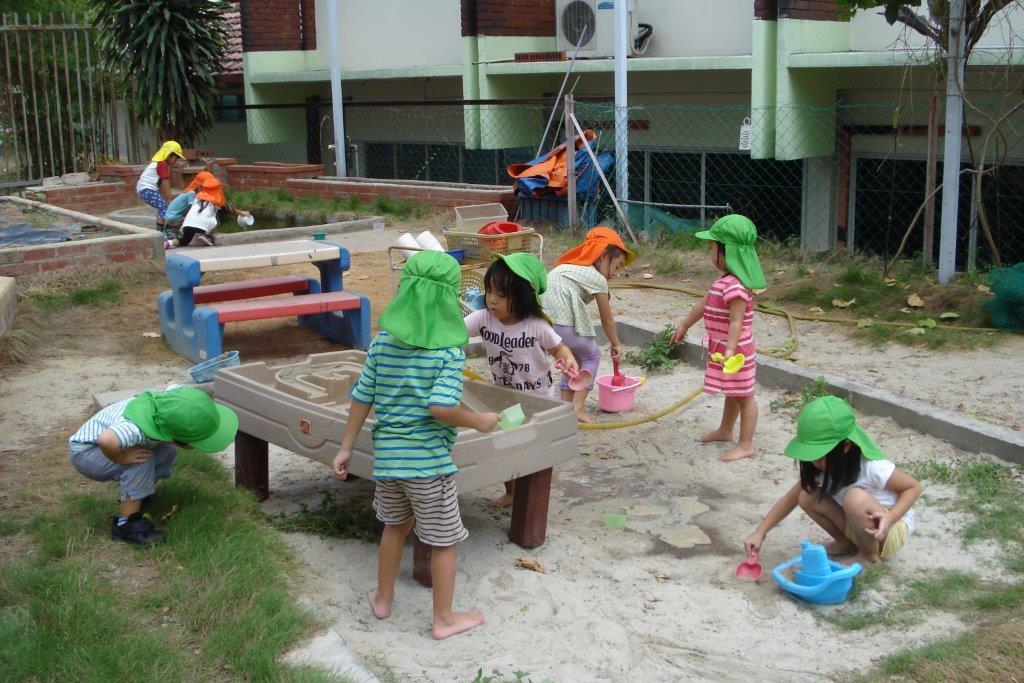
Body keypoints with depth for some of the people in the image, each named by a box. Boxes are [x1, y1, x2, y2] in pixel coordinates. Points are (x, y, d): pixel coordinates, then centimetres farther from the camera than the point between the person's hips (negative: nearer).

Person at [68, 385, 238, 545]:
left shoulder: (172, 399, -21)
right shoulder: (140, 429, -44)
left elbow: (173, 385, 3)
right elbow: (107, 440, -62)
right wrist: (122, 458, -40)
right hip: (84, 452, -8)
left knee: (167, 451, 0)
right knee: (142, 461, -26)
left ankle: (138, 498, 19)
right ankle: (125, 525, -12)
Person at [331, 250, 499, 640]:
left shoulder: (383, 341, -1)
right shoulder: (449, 350, -16)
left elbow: (362, 398, 2)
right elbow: (440, 407, -27)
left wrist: (345, 448, 10)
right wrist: (479, 422, -10)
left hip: (387, 454, 5)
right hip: (429, 459, -5)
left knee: (395, 525, 26)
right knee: (443, 540, 12)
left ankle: (383, 599, 40)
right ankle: (444, 619, 23)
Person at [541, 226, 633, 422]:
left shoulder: (571, 266, 26)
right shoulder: (597, 279, 4)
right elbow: (607, 320, 11)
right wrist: (616, 345, 26)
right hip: (562, 321, -8)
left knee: (574, 356, 26)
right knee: (592, 356, 13)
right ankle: (577, 407, 3)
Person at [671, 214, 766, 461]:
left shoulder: (734, 285, -26)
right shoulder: (725, 279, 6)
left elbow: (736, 322, -30)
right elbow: (704, 305, 18)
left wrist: (730, 351, -37)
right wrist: (684, 326, 27)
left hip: (735, 350, -10)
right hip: (721, 348, 10)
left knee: (743, 396, 2)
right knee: (731, 393, 25)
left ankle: (746, 445, 12)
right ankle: (725, 430, 42)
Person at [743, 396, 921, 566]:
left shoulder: (872, 467, -30)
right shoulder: (822, 466, -11)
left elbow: (913, 487, -18)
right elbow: (791, 498, -2)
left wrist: (890, 518, -34)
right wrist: (760, 533, -10)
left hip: (892, 529, -6)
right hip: (856, 524, 6)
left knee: (856, 497, -35)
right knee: (807, 497, -16)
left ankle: (870, 555, -11)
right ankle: (847, 542, 4)